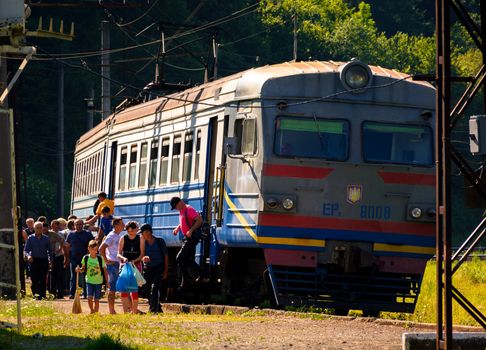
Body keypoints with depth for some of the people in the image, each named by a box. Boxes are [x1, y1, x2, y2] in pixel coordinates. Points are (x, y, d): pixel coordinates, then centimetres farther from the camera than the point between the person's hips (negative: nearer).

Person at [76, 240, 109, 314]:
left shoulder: (100, 259, -8)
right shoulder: (85, 258, -4)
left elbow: (105, 270, -1)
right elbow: (83, 269, 7)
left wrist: (107, 282, -1)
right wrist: (79, 269, -16)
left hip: (98, 282, -1)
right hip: (89, 281, 1)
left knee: (96, 299, 0)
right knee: (89, 298, -13)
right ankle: (92, 311, 10)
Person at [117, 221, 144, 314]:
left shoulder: (140, 239, 0)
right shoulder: (123, 239, 2)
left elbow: (142, 254, -2)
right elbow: (119, 253, 1)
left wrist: (134, 261, -18)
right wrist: (123, 258, -20)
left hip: (136, 264, -1)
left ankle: (134, 310, 5)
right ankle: (126, 311, -7)